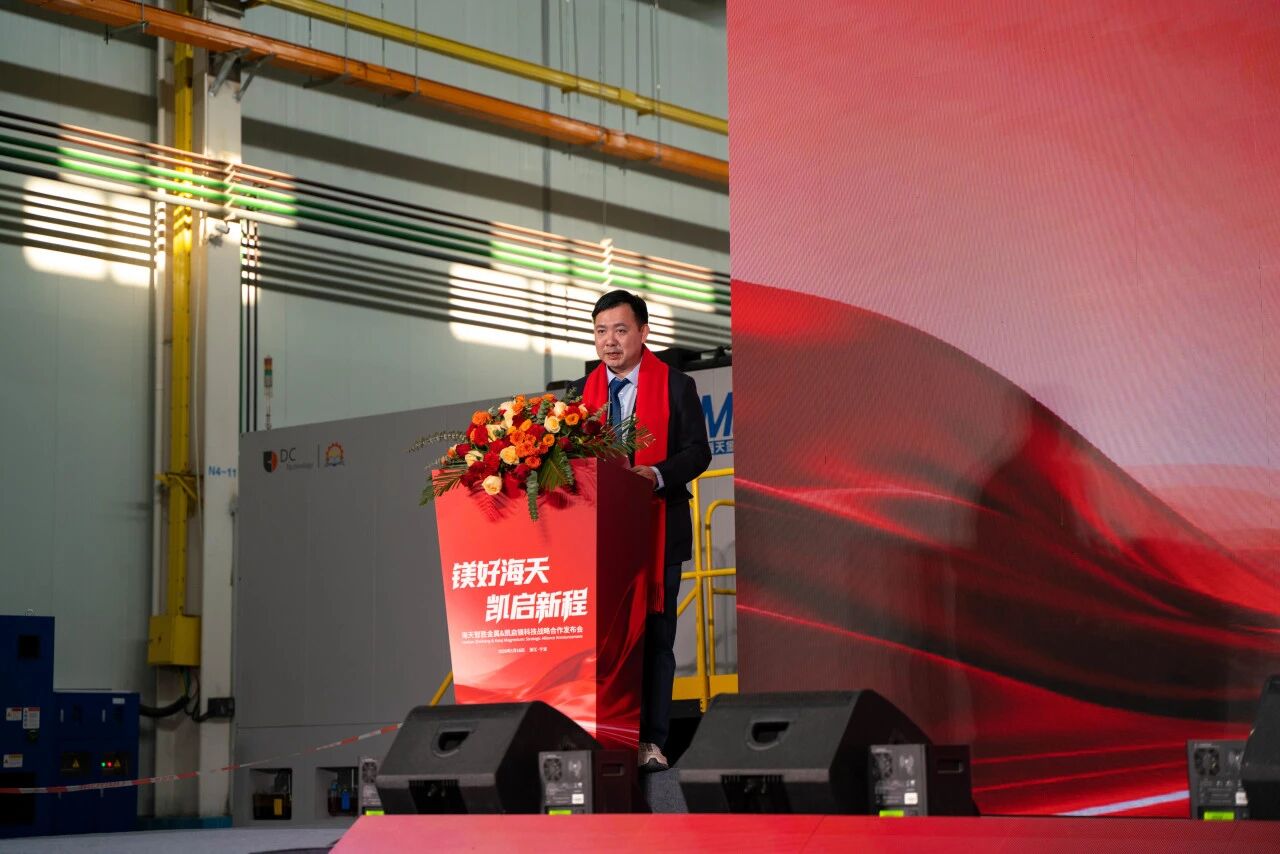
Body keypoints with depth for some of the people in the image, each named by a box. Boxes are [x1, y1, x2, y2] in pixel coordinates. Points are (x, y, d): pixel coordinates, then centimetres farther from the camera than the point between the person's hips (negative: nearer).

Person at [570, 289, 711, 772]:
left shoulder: (676, 387, -2)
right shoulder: (583, 390, 10)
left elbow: (697, 453, -6)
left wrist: (657, 474, -23)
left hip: (657, 528, -3)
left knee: (655, 635, 1)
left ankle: (651, 740, 6)